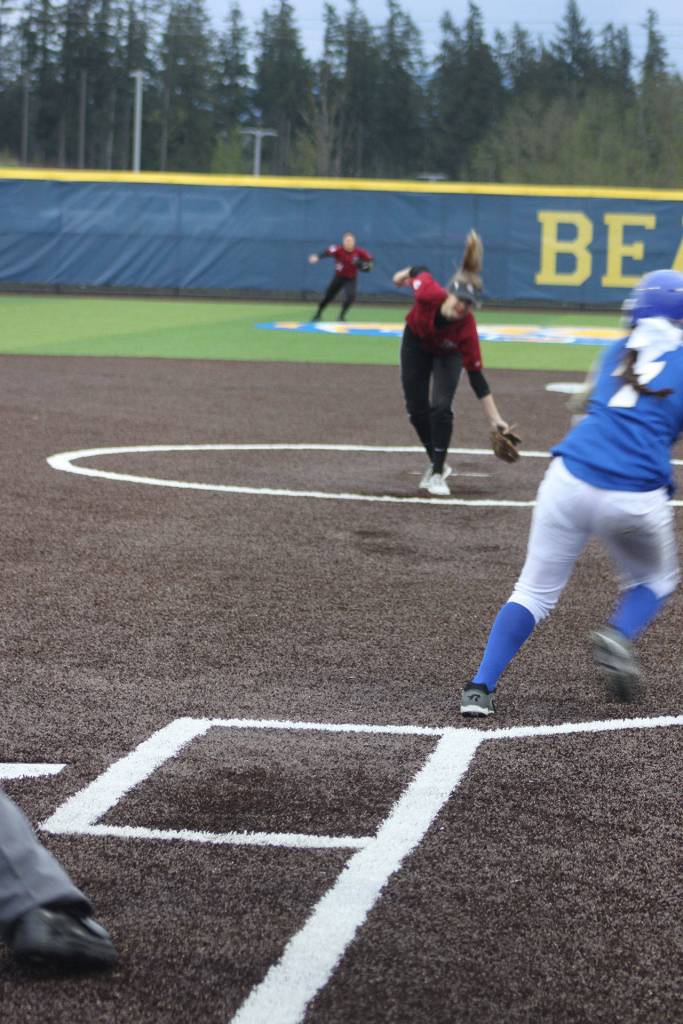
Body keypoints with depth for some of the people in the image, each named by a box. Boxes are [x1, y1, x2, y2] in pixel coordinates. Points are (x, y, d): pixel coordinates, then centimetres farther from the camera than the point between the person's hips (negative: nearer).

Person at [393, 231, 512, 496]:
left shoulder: (466, 329, -41)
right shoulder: (429, 293, -42)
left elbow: (476, 378, -35)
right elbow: (419, 272, -17)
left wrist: (494, 419, -38)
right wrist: (404, 275, 7)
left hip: (448, 353, -2)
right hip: (416, 343, 2)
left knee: (441, 408, -18)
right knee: (416, 409, 5)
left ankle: (437, 474, -5)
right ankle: (436, 463, 26)